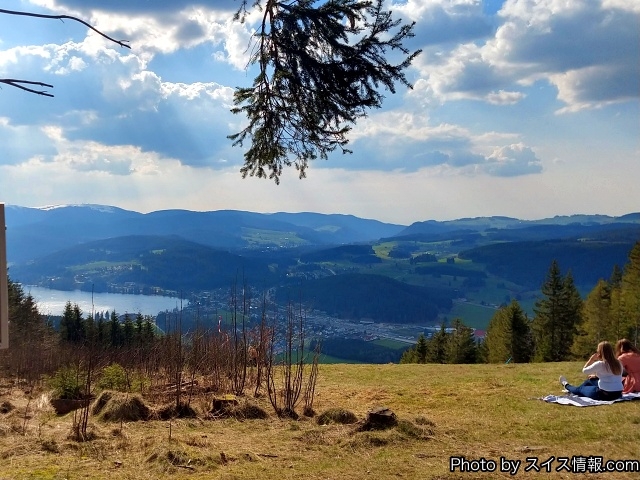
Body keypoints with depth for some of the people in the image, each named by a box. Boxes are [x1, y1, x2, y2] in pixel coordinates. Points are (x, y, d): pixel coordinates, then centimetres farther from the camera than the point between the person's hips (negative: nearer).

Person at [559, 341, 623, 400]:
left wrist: (591, 359, 2)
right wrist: (597, 376, 25)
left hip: (604, 395, -7)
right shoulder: (617, 364, 3)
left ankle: (566, 385, 52)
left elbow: (584, 370, -4)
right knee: (590, 380, 31)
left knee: (580, 389, 21)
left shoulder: (600, 364, -16)